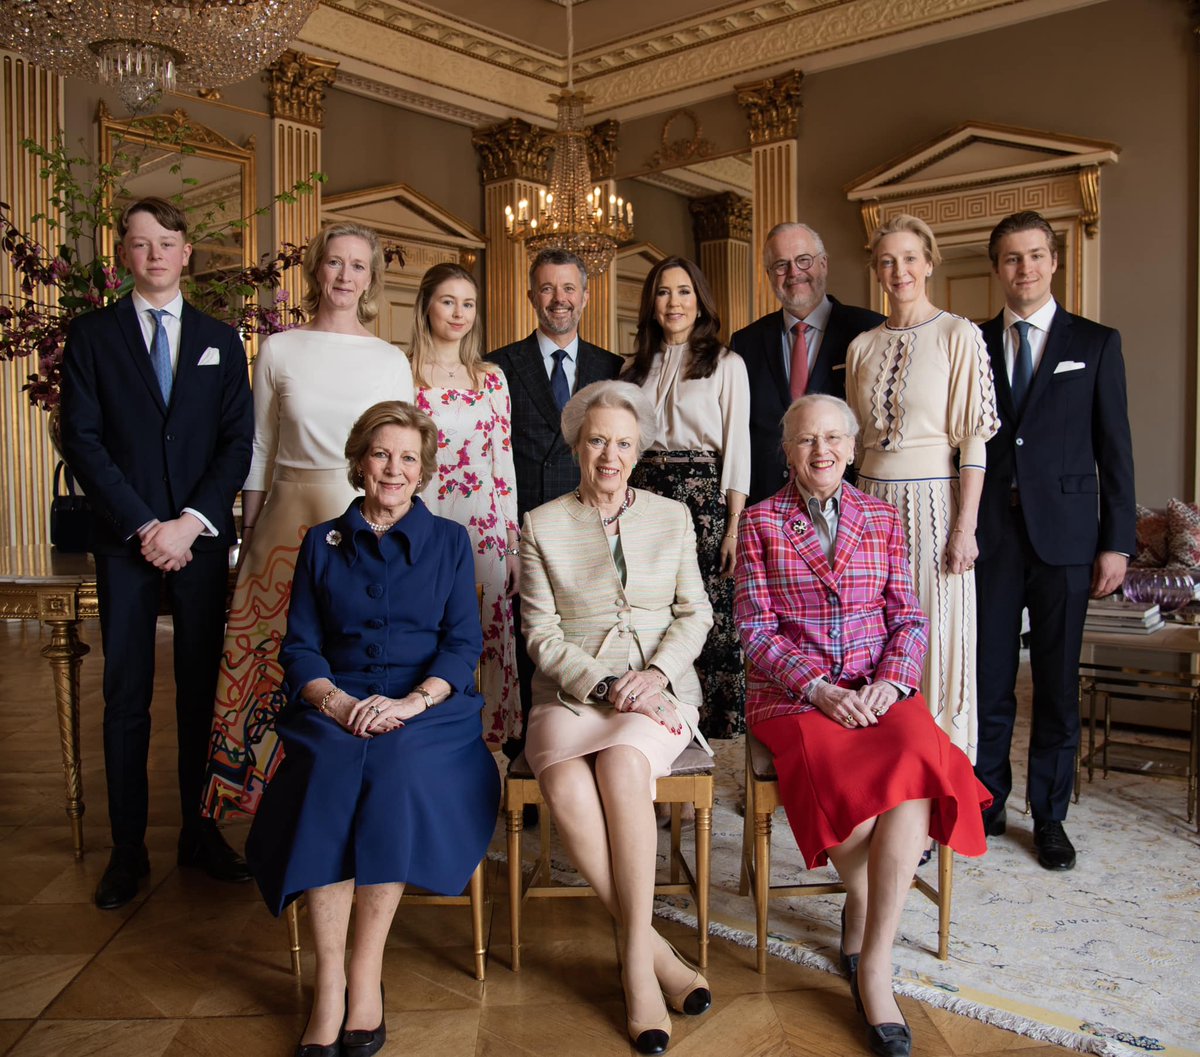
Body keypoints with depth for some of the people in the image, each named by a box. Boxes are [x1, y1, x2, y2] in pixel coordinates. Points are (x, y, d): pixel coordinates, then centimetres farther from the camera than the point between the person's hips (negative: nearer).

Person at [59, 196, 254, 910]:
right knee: (127, 697, 3)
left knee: (203, 690, 7)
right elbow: (82, 441, -1)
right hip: (125, 542, -1)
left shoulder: (221, 341, 11)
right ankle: (128, 850, 12)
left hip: (202, 539, 1)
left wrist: (192, 523, -9)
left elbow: (238, 443, 4)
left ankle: (202, 834, 18)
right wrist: (143, 526, -10)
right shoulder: (93, 336, 7)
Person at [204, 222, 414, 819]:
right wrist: (248, 536, 7)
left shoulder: (392, 361, 5)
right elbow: (260, 452, 8)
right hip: (290, 523, 0)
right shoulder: (278, 351, 5)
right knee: (279, 667, 2)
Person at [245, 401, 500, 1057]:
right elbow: (299, 648, 10)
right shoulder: (321, 543, 17)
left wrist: (411, 701, -14)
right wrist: (336, 701, -11)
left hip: (426, 706, -1)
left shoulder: (449, 541, 14)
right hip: (337, 705, 1)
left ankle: (365, 973, -25)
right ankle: (329, 983, -28)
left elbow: (463, 645, 4)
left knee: (397, 765, -34)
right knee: (329, 768, -32)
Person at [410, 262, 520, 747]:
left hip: (485, 526, 3)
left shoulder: (491, 378, 10)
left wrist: (514, 541, 7)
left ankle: (487, 735, 17)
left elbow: (504, 460, 10)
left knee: (490, 634, 3)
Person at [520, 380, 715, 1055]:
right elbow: (543, 633, 2)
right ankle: (653, 949, -19)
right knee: (566, 782, -33)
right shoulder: (542, 526, 8)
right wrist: (604, 686, -12)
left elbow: (695, 613, 10)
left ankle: (636, 959, -23)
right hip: (570, 693, 0)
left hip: (659, 692, 0)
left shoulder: (672, 517, 13)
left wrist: (657, 672, -9)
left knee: (624, 764, -34)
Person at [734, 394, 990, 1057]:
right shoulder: (760, 523, 7)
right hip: (791, 694, -2)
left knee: (919, 762, -31)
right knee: (838, 775, -33)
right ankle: (863, 902, 1)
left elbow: (909, 619, 10)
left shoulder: (882, 519, 14)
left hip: (878, 688, 2)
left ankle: (873, 967, -21)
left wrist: (891, 683, -10)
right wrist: (817, 687, -14)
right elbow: (755, 629, 0)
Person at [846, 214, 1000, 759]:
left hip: (935, 501, -4)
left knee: (938, 636, 1)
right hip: (874, 502, 4)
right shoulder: (862, 347, 11)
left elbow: (976, 436, -8)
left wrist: (964, 526, -13)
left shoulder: (959, 335, -3)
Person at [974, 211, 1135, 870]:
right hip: (990, 532, 1)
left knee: (1057, 681, 7)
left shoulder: (1095, 344, 6)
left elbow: (1114, 448, 3)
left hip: (1063, 534, -1)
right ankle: (987, 804, 21)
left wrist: (1116, 542, -2)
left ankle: (1049, 817, 20)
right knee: (988, 676, 5)